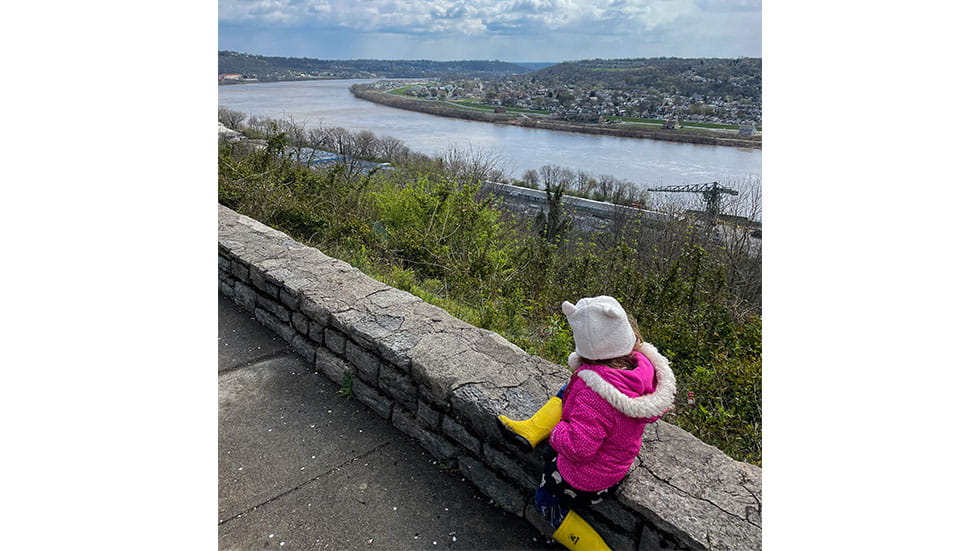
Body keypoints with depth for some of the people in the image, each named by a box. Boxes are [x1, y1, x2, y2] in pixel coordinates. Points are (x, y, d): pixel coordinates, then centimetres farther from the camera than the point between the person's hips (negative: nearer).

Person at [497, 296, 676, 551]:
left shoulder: (594, 391, -41)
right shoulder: (642, 363, -19)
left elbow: (578, 447, -36)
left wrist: (557, 432, -15)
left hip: (586, 479, -7)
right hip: (619, 459, 7)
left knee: (547, 501, 25)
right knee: (566, 391, 13)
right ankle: (530, 431, 23)